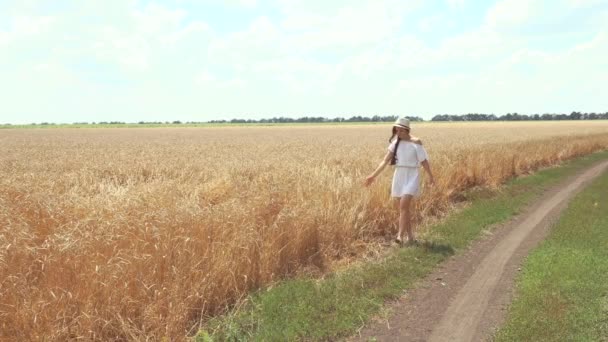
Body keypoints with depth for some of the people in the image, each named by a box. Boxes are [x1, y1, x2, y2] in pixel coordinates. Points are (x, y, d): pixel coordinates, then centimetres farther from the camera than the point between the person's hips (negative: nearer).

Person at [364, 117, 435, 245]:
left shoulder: (416, 142, -6)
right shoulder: (395, 143, 7)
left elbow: (424, 161, -5)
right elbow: (385, 160, 6)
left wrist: (430, 176, -12)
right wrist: (373, 175, 1)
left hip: (411, 176, -5)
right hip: (398, 176, 5)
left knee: (404, 205, -20)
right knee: (402, 208, 7)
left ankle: (400, 235, -18)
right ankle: (411, 237, 17)